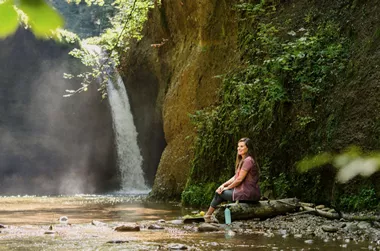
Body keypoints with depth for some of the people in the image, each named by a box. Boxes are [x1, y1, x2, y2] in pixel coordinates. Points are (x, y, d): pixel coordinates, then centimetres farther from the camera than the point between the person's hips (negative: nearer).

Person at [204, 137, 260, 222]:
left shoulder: (248, 160, -16)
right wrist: (224, 185, 4)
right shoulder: (243, 160, 17)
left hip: (247, 194, -10)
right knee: (221, 190, 16)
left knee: (219, 193, 2)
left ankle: (207, 216, 17)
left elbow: (239, 179, -17)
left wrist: (227, 187, -3)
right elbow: (235, 177, 17)